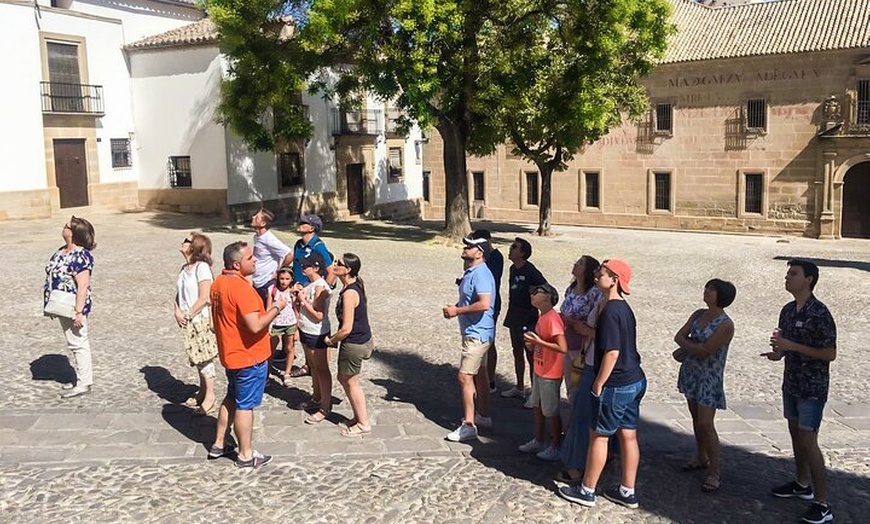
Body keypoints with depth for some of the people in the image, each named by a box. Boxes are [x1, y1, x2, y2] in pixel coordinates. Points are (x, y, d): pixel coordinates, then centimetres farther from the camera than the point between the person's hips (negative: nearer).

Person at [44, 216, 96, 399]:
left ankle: (84, 384, 7)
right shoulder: (62, 251, 8)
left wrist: (78, 311, -25)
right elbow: (54, 276, 18)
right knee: (75, 344, 17)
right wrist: (52, 305, 19)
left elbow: (83, 285, -24)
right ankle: (81, 378, 29)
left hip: (72, 308, -10)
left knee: (78, 344, -1)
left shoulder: (81, 256, -21)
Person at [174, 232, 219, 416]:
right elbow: (179, 294, 13)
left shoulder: (202, 267, -16)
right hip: (188, 322, 8)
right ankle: (202, 391, 30)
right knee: (197, 358, 17)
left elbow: (204, 298, -19)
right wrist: (178, 312, -3)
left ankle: (210, 398, 7)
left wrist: (188, 316, -14)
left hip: (201, 320, -8)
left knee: (204, 358, -2)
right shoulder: (184, 268, 10)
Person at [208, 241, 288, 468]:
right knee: (245, 406, 3)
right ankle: (246, 455, 16)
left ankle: (218, 444, 32)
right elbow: (255, 325, -29)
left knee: (232, 399, 23)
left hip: (230, 353, 9)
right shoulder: (241, 287, -26)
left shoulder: (218, 283, 4)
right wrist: (277, 308, -16)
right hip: (249, 356, -9)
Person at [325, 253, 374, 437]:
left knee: (351, 382, 8)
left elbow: (346, 329, -26)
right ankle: (359, 416, 34)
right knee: (344, 378, 22)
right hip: (362, 338, 9)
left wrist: (331, 340, -8)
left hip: (353, 344, -9)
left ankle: (363, 423, 23)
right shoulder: (357, 284, 3)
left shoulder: (349, 293, -26)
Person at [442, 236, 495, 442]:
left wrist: (457, 311, -23)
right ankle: (484, 416, 32)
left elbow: (484, 303, -32)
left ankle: (468, 425, -6)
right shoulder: (470, 272, 12)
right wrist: (455, 308, 4)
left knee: (464, 376, -10)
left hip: (477, 333, -11)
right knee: (479, 374, 19)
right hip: (475, 332, 11)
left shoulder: (481, 274, -21)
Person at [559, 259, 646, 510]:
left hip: (616, 385, -9)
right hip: (635, 381, 9)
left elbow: (612, 351, -24)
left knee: (598, 435, 5)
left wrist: (598, 384, -16)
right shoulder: (624, 308, 9)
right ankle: (627, 492, 24)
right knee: (628, 436, 14)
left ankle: (586, 491, 17)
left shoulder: (610, 311, -20)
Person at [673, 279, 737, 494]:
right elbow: (679, 336, 0)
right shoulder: (699, 314, 5)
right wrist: (693, 346, -17)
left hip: (709, 377, -7)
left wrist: (685, 346, -8)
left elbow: (705, 351, -23)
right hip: (690, 372, 7)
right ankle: (702, 458, 34)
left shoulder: (725, 325, -17)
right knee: (696, 419, 17)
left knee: (706, 424, -9)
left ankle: (714, 473, -2)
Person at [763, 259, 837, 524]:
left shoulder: (819, 314, -19)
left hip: (812, 388, -8)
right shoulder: (787, 310, 6)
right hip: (791, 383, 8)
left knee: (808, 442, -7)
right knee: (795, 434, 18)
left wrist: (792, 346, -24)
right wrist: (778, 351, -4)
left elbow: (830, 354, -19)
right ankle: (802, 484, 36)